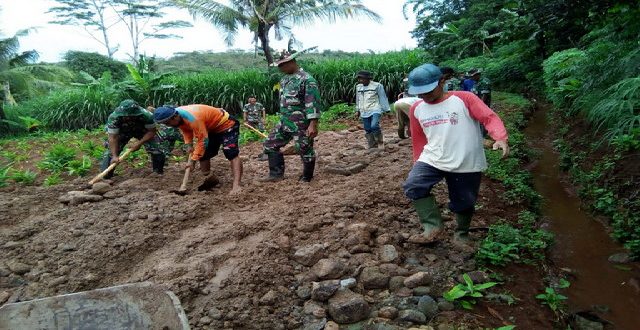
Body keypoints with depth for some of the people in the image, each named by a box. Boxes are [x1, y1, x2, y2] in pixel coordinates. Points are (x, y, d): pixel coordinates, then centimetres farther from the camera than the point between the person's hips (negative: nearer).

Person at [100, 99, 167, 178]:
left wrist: (139, 143, -33)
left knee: (156, 150, -16)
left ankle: (159, 172, 6)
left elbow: (151, 131, -24)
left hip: (142, 131, -1)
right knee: (111, 150, -12)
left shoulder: (146, 115, -38)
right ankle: (106, 175, 3)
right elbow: (113, 138, -31)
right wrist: (115, 156, -39)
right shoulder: (113, 118, -35)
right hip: (122, 132, 1)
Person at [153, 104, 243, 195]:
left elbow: (202, 141, -30)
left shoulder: (192, 118, -36)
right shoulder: (178, 117, -9)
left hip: (226, 124, -10)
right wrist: (190, 145, -1)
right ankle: (206, 178, 25)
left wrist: (193, 160, -24)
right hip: (211, 129, 10)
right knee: (203, 155, 11)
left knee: (231, 153, -25)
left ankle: (236, 186, -35)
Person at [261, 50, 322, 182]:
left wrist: (313, 124, -25)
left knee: (305, 151, 3)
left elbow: (313, 103, -20)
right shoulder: (285, 79, 12)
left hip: (301, 124, -9)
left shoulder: (307, 79, -15)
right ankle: (276, 174, 18)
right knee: (270, 145, 10)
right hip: (284, 123, 9)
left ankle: (306, 179, 19)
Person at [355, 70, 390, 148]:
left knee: (374, 126, -24)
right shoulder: (358, 87, 11)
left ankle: (379, 140, 2)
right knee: (368, 130, 5)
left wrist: (386, 110, 0)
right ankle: (372, 146, 18)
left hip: (375, 110, -5)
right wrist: (358, 110, 27)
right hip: (364, 112, 5)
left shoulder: (377, 86, -4)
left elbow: (383, 98, 0)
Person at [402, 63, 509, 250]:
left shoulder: (464, 99, -7)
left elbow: (489, 117, -14)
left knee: (463, 203, 7)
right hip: (431, 160, 3)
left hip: (466, 165, -3)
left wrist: (501, 138, -33)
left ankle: (462, 235, 34)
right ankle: (433, 227, -7)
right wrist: (417, 164, 20)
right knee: (413, 187, -19)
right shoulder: (416, 109, 6)